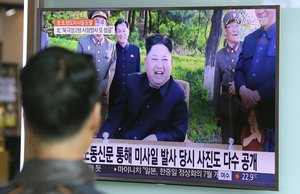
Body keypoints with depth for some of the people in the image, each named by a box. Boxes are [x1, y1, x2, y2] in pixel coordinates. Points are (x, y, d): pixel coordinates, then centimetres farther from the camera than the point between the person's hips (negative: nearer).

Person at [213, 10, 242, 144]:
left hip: (244, 103, -3)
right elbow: (217, 85, 11)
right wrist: (216, 112, 10)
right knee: (226, 142, 9)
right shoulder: (220, 54, 8)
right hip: (226, 106, 3)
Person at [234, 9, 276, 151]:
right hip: (250, 114, 6)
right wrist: (242, 89, -7)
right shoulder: (249, 39, 19)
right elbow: (239, 69, 16)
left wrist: (258, 95, -16)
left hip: (274, 113, -6)